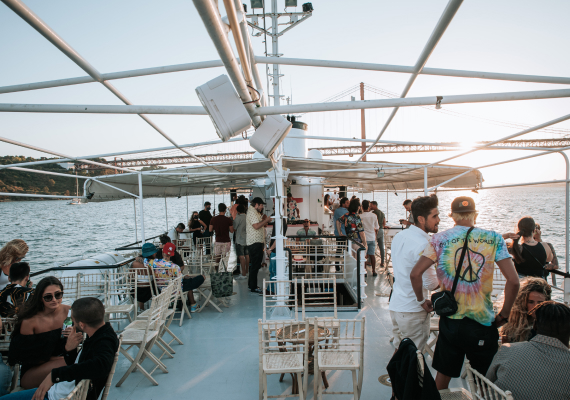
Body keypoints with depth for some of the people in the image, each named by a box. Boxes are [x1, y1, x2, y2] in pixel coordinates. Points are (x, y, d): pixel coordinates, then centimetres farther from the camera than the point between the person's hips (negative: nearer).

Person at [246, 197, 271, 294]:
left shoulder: (255, 212, 20)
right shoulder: (252, 212, -13)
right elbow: (256, 226, -24)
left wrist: (264, 220, 10)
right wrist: (266, 220, -13)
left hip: (258, 242, 11)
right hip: (254, 242, -11)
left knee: (256, 264, 17)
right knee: (255, 265, -6)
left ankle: (251, 284, 27)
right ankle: (253, 287, 0)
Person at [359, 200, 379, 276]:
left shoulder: (360, 216, -11)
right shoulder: (374, 216, 0)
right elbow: (376, 228, 9)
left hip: (364, 238, -3)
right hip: (372, 238, 3)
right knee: (372, 254, 9)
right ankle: (374, 271, 13)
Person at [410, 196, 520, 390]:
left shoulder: (439, 239, -4)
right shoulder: (494, 239, -5)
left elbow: (415, 274, -10)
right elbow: (513, 281, -10)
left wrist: (422, 301, 6)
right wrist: (504, 314, 2)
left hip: (449, 321, 1)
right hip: (483, 322, -1)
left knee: (442, 376, 17)